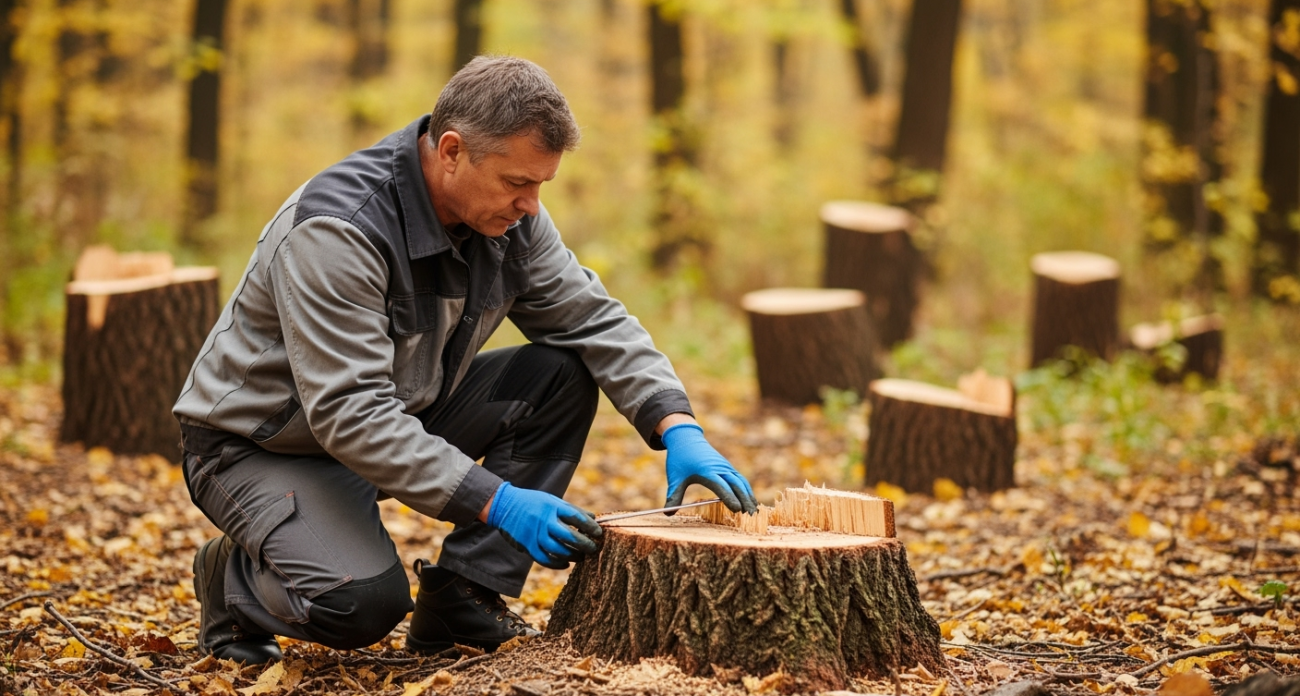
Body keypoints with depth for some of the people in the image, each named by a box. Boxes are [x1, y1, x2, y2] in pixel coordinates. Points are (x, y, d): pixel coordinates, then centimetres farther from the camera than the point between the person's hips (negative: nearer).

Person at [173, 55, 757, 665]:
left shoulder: (507, 216, -8)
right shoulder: (337, 229, -32)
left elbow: (594, 320, 1)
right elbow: (349, 415, -35)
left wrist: (678, 429, -15)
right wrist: (497, 502, -39)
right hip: (262, 447, -8)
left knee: (561, 376, -9)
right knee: (366, 601, -33)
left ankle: (461, 600, -5)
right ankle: (234, 578, 1)